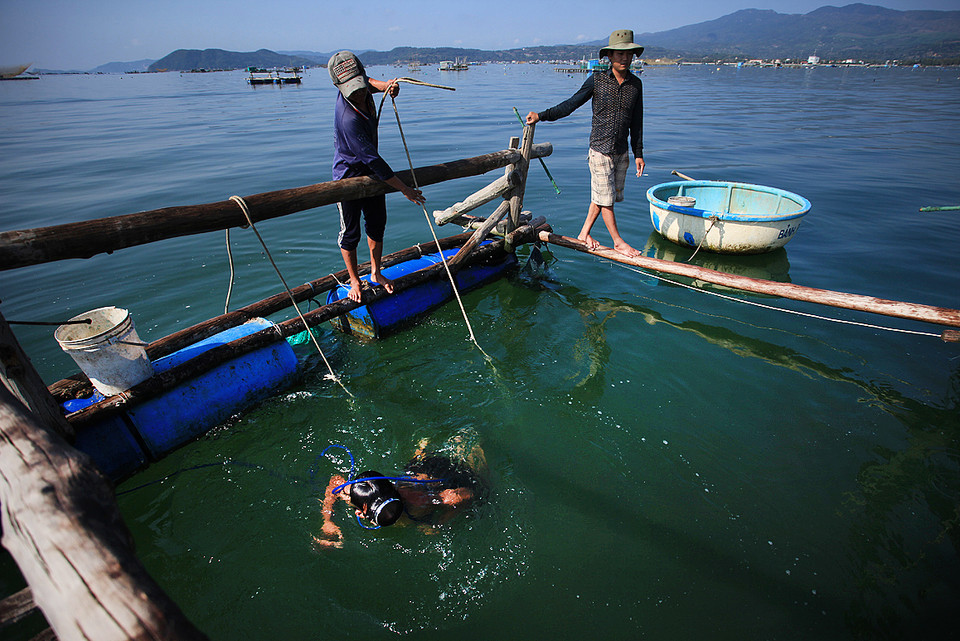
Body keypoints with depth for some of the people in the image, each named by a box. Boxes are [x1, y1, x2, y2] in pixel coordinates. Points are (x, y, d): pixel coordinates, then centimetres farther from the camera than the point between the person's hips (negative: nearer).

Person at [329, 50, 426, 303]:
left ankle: (376, 273, 33)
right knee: (350, 233, 7)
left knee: (377, 225, 15)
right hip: (348, 177, -8)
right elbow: (373, 161, -33)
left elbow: (369, 83, 17)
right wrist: (405, 189, -28)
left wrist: (388, 86, -8)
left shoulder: (364, 92, -11)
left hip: (372, 174, 8)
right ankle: (354, 280, 26)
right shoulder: (348, 119, -34)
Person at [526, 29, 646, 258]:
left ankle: (584, 233, 26)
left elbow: (636, 122, 11)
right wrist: (541, 115, -7)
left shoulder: (636, 84, 5)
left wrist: (638, 153, 9)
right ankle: (618, 241, 12)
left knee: (602, 195, 10)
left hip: (622, 152, 4)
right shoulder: (597, 80, -5)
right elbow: (571, 104, -1)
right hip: (600, 150, -4)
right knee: (605, 197, -2)